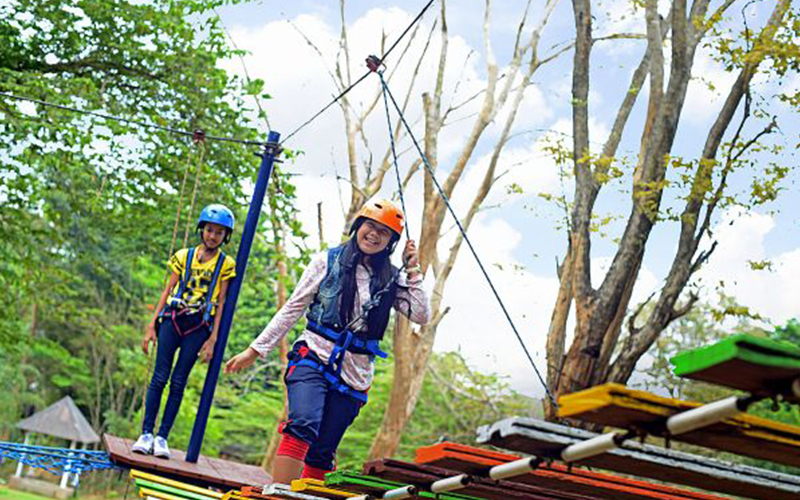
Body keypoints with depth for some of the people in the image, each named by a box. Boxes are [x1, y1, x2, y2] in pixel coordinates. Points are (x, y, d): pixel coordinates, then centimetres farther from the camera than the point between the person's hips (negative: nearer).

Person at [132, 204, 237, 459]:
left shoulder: (226, 264, 5)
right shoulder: (184, 256, 9)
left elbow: (221, 303, 2)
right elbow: (167, 292, 10)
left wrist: (212, 339, -4)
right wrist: (152, 326, 4)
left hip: (199, 327, -1)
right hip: (173, 320, 1)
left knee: (178, 382, -2)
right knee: (160, 377, -7)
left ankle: (162, 437, 2)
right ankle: (146, 433, -3)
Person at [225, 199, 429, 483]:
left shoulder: (391, 280, 10)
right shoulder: (329, 261, 5)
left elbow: (421, 316, -1)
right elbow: (293, 308, 6)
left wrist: (413, 271, -3)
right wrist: (256, 349, 3)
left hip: (353, 377, 3)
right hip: (313, 359, -3)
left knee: (322, 454, 1)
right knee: (303, 425, -27)